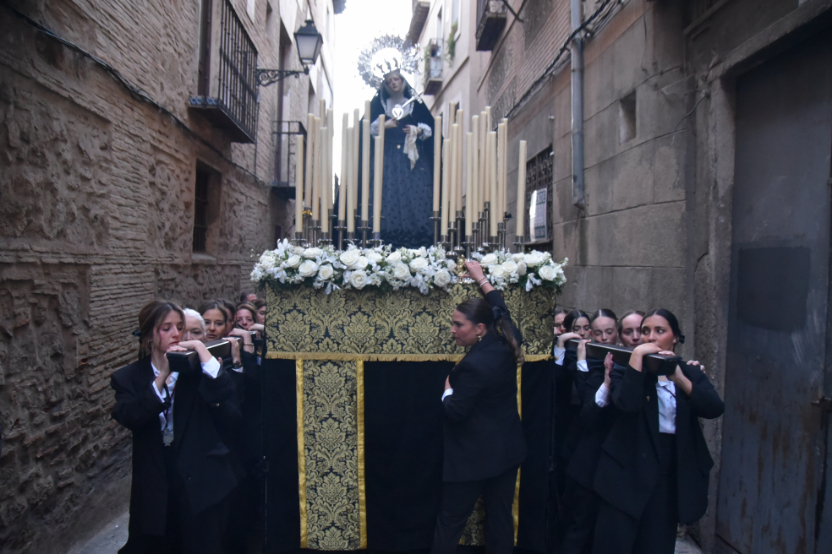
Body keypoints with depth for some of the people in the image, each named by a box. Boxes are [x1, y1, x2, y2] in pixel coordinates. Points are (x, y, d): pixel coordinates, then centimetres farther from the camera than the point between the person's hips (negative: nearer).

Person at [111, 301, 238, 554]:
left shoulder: (196, 368, -2)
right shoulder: (128, 377, 0)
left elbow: (227, 396, -18)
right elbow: (128, 418, -17)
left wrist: (204, 353, -22)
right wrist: (161, 377, -25)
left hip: (201, 480, -1)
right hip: (155, 484, 1)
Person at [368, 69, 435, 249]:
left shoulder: (415, 104, 14)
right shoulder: (379, 104, 14)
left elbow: (429, 128, 13)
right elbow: (371, 128, 6)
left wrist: (418, 130, -6)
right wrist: (386, 125, -10)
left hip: (413, 157, 0)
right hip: (388, 158, 0)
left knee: (415, 192, -10)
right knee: (389, 193, -11)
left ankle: (416, 238, -7)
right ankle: (390, 239, -10)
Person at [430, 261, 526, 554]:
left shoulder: (473, 364, -26)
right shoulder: (507, 343, -4)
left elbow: (455, 412, -21)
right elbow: (500, 310, 16)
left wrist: (448, 389, -2)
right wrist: (482, 279, 23)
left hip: (474, 457, -7)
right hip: (507, 450, 8)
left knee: (450, 523, 7)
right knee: (501, 517, 16)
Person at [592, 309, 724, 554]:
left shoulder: (691, 372, 10)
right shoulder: (625, 370, 0)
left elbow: (715, 409, -8)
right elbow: (627, 403, -21)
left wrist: (680, 379, -20)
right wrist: (637, 358, -19)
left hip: (671, 475, 3)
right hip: (629, 470, -3)